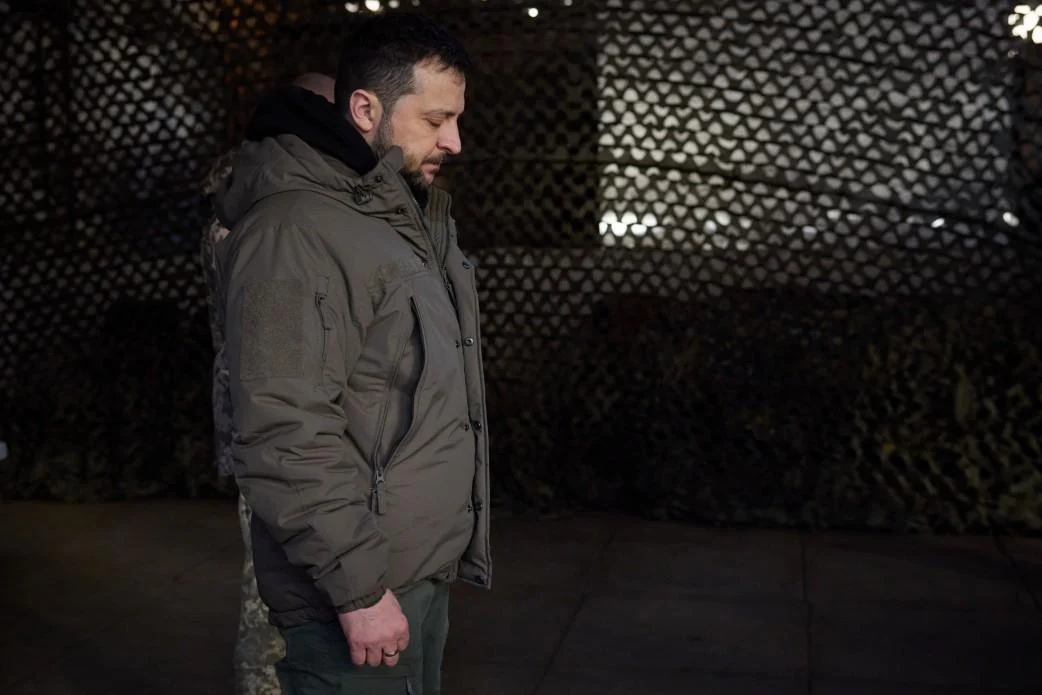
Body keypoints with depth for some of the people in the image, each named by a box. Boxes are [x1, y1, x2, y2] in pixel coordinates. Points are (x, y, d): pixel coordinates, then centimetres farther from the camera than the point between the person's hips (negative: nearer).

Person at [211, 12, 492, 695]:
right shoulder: (294, 234, -19)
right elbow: (285, 442, -24)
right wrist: (357, 587, -21)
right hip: (362, 588, -9)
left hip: (425, 571, 9)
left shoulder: (417, 218, 12)